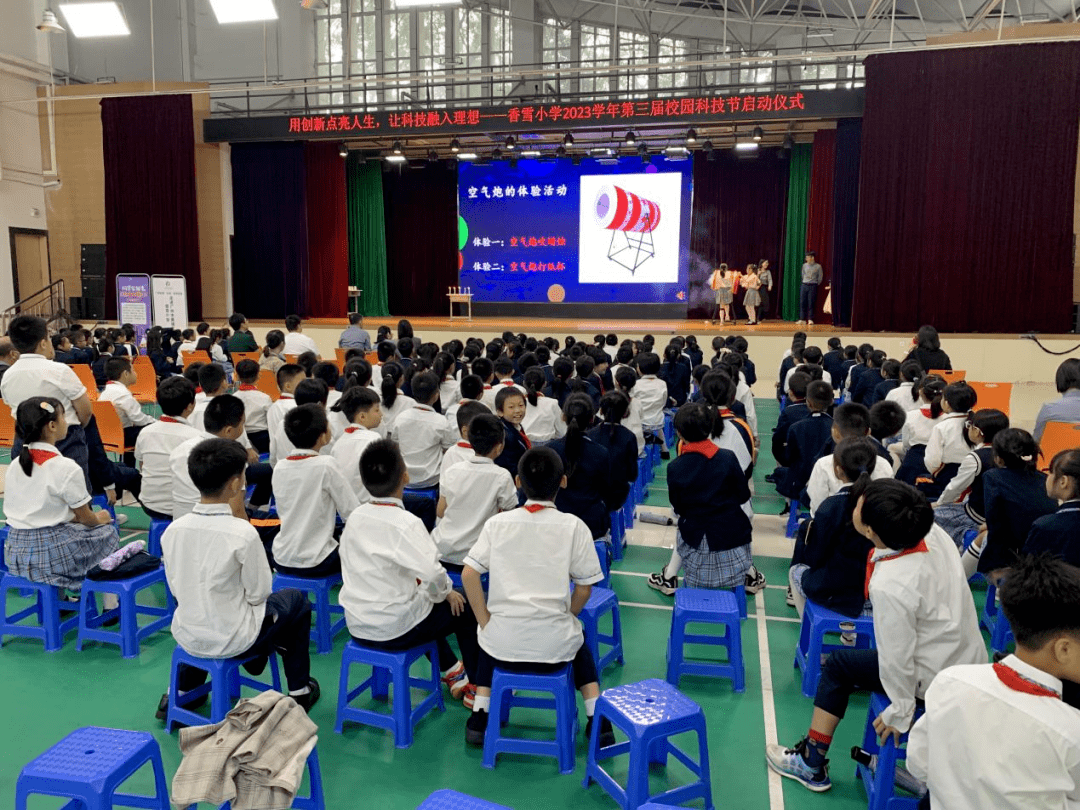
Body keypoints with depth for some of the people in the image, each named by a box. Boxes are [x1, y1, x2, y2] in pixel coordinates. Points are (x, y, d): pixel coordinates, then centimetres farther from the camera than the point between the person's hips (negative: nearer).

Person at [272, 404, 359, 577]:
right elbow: (352, 512, -12)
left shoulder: (279, 467, 1)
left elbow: (283, 513, 11)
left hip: (281, 561, 6)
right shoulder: (326, 465, -16)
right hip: (313, 564, -6)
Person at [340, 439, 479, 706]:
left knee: (425, 601, 32)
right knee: (466, 610, 11)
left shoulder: (355, 517, 0)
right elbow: (433, 574, -33)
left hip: (356, 625, 8)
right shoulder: (405, 523, -22)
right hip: (393, 630, -7)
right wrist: (446, 592, -10)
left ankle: (451, 671, 42)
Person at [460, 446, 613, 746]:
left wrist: (484, 621, 4)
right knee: (577, 639, 33)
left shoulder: (497, 522, -2)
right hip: (555, 646, 0)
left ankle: (479, 718, 26)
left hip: (503, 644, 1)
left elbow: (468, 574, -7)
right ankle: (598, 721, 26)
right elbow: (584, 587, -3)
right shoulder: (574, 527, -6)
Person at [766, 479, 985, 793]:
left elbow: (897, 658, -23)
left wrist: (900, 712, -9)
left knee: (838, 664, 9)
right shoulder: (933, 532, -15)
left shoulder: (889, 587, -33)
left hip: (935, 681, -7)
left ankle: (811, 764, 21)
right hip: (972, 662, 7)